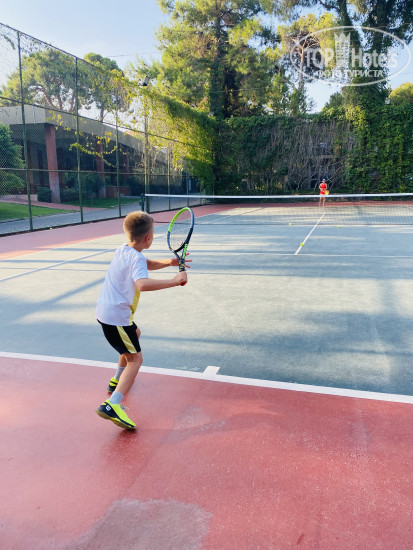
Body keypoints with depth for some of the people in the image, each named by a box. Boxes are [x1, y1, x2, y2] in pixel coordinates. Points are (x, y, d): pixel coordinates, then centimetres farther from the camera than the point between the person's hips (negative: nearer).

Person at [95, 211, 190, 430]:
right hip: (116, 316, -10)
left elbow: (147, 264, 22)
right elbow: (142, 284, -42)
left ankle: (118, 381, 46)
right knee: (135, 358, -6)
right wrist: (174, 281, -38)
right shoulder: (136, 258, -22)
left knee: (135, 334, 32)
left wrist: (169, 262, 6)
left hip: (105, 311, 10)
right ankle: (112, 405, -18)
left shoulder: (123, 249, 7)